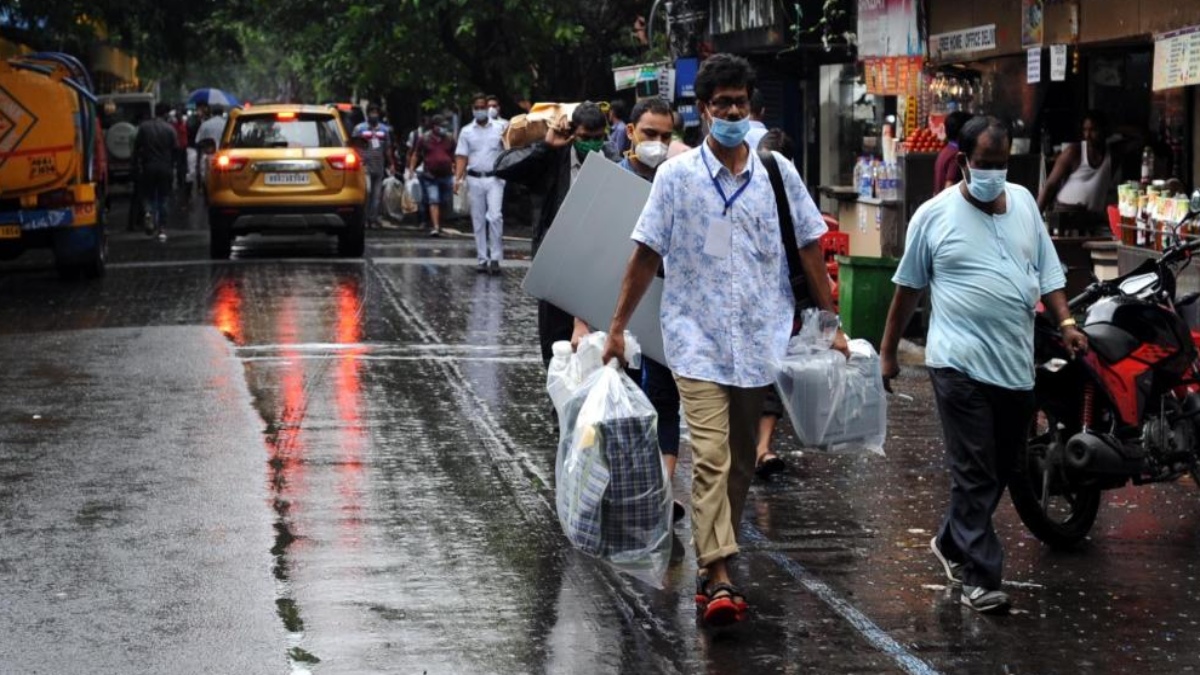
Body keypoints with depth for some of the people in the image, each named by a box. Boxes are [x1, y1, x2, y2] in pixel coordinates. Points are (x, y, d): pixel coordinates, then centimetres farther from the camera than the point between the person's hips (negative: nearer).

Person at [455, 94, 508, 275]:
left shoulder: (499, 129, 5)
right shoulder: (467, 131, 9)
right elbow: (462, 157, 7)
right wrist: (458, 178, -5)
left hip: (494, 179, -2)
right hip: (475, 179, 2)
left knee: (495, 217, -14)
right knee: (478, 221, 5)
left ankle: (495, 258, -10)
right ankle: (482, 259, 11)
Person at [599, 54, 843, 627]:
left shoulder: (778, 173, 3)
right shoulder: (676, 176, -3)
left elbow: (809, 251, 9)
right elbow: (646, 256, 1)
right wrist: (618, 327, 0)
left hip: (761, 339, 3)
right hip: (698, 341, -3)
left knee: (741, 460, 11)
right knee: (711, 457, -14)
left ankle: (714, 560, 26)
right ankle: (719, 577, -17)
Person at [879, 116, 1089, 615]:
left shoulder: (1023, 202, 10)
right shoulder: (935, 215, -2)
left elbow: (1047, 270, 14)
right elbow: (908, 287, 5)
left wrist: (1065, 322, 0)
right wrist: (887, 352, 8)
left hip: (1018, 366, 5)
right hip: (962, 365, -5)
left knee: (998, 471, 14)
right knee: (975, 474, -7)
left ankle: (950, 542, 33)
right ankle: (979, 576, -4)